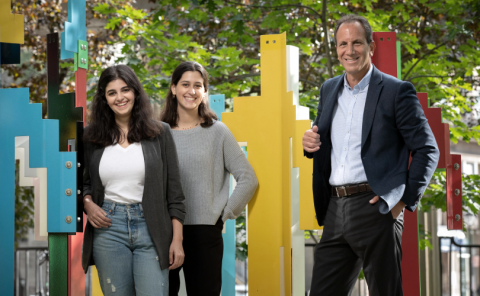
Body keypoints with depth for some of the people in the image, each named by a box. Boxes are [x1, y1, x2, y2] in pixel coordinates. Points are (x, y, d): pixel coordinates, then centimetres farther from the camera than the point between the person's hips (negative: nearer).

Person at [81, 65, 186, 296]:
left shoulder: (159, 133, 4)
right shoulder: (92, 136, 8)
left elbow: (174, 190, 3)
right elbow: (84, 182, 17)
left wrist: (177, 239, -2)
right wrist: (88, 204, -6)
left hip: (150, 228, -1)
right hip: (108, 228, 2)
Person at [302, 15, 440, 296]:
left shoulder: (396, 91, -3)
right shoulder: (329, 89, 16)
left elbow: (427, 150, -4)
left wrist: (404, 200, -11)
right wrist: (311, 142, 2)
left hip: (375, 207, -6)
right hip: (336, 210, 6)